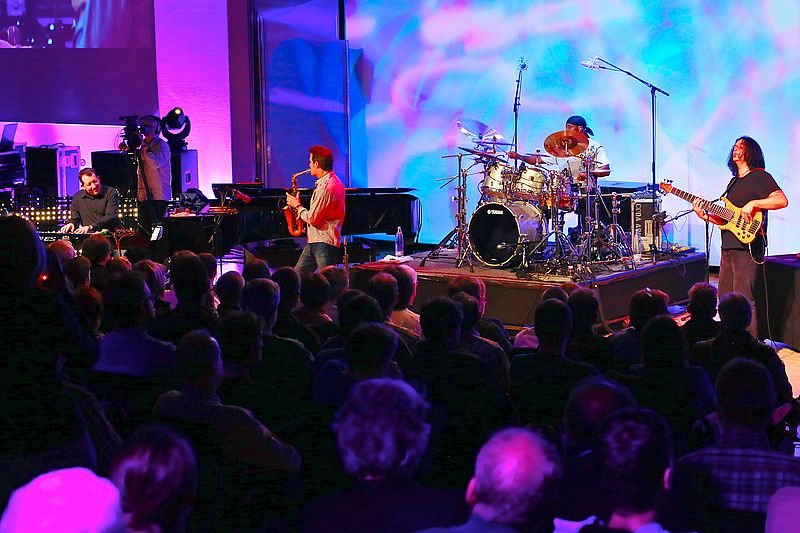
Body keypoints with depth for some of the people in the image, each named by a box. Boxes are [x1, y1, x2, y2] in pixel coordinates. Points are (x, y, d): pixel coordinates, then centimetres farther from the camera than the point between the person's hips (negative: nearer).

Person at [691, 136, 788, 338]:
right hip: (728, 246, 9)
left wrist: (753, 204, -23)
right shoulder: (734, 181, 22)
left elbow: (782, 200, -17)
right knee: (724, 298, 12)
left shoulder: (760, 177, -3)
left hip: (746, 247, -9)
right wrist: (705, 215, 6)